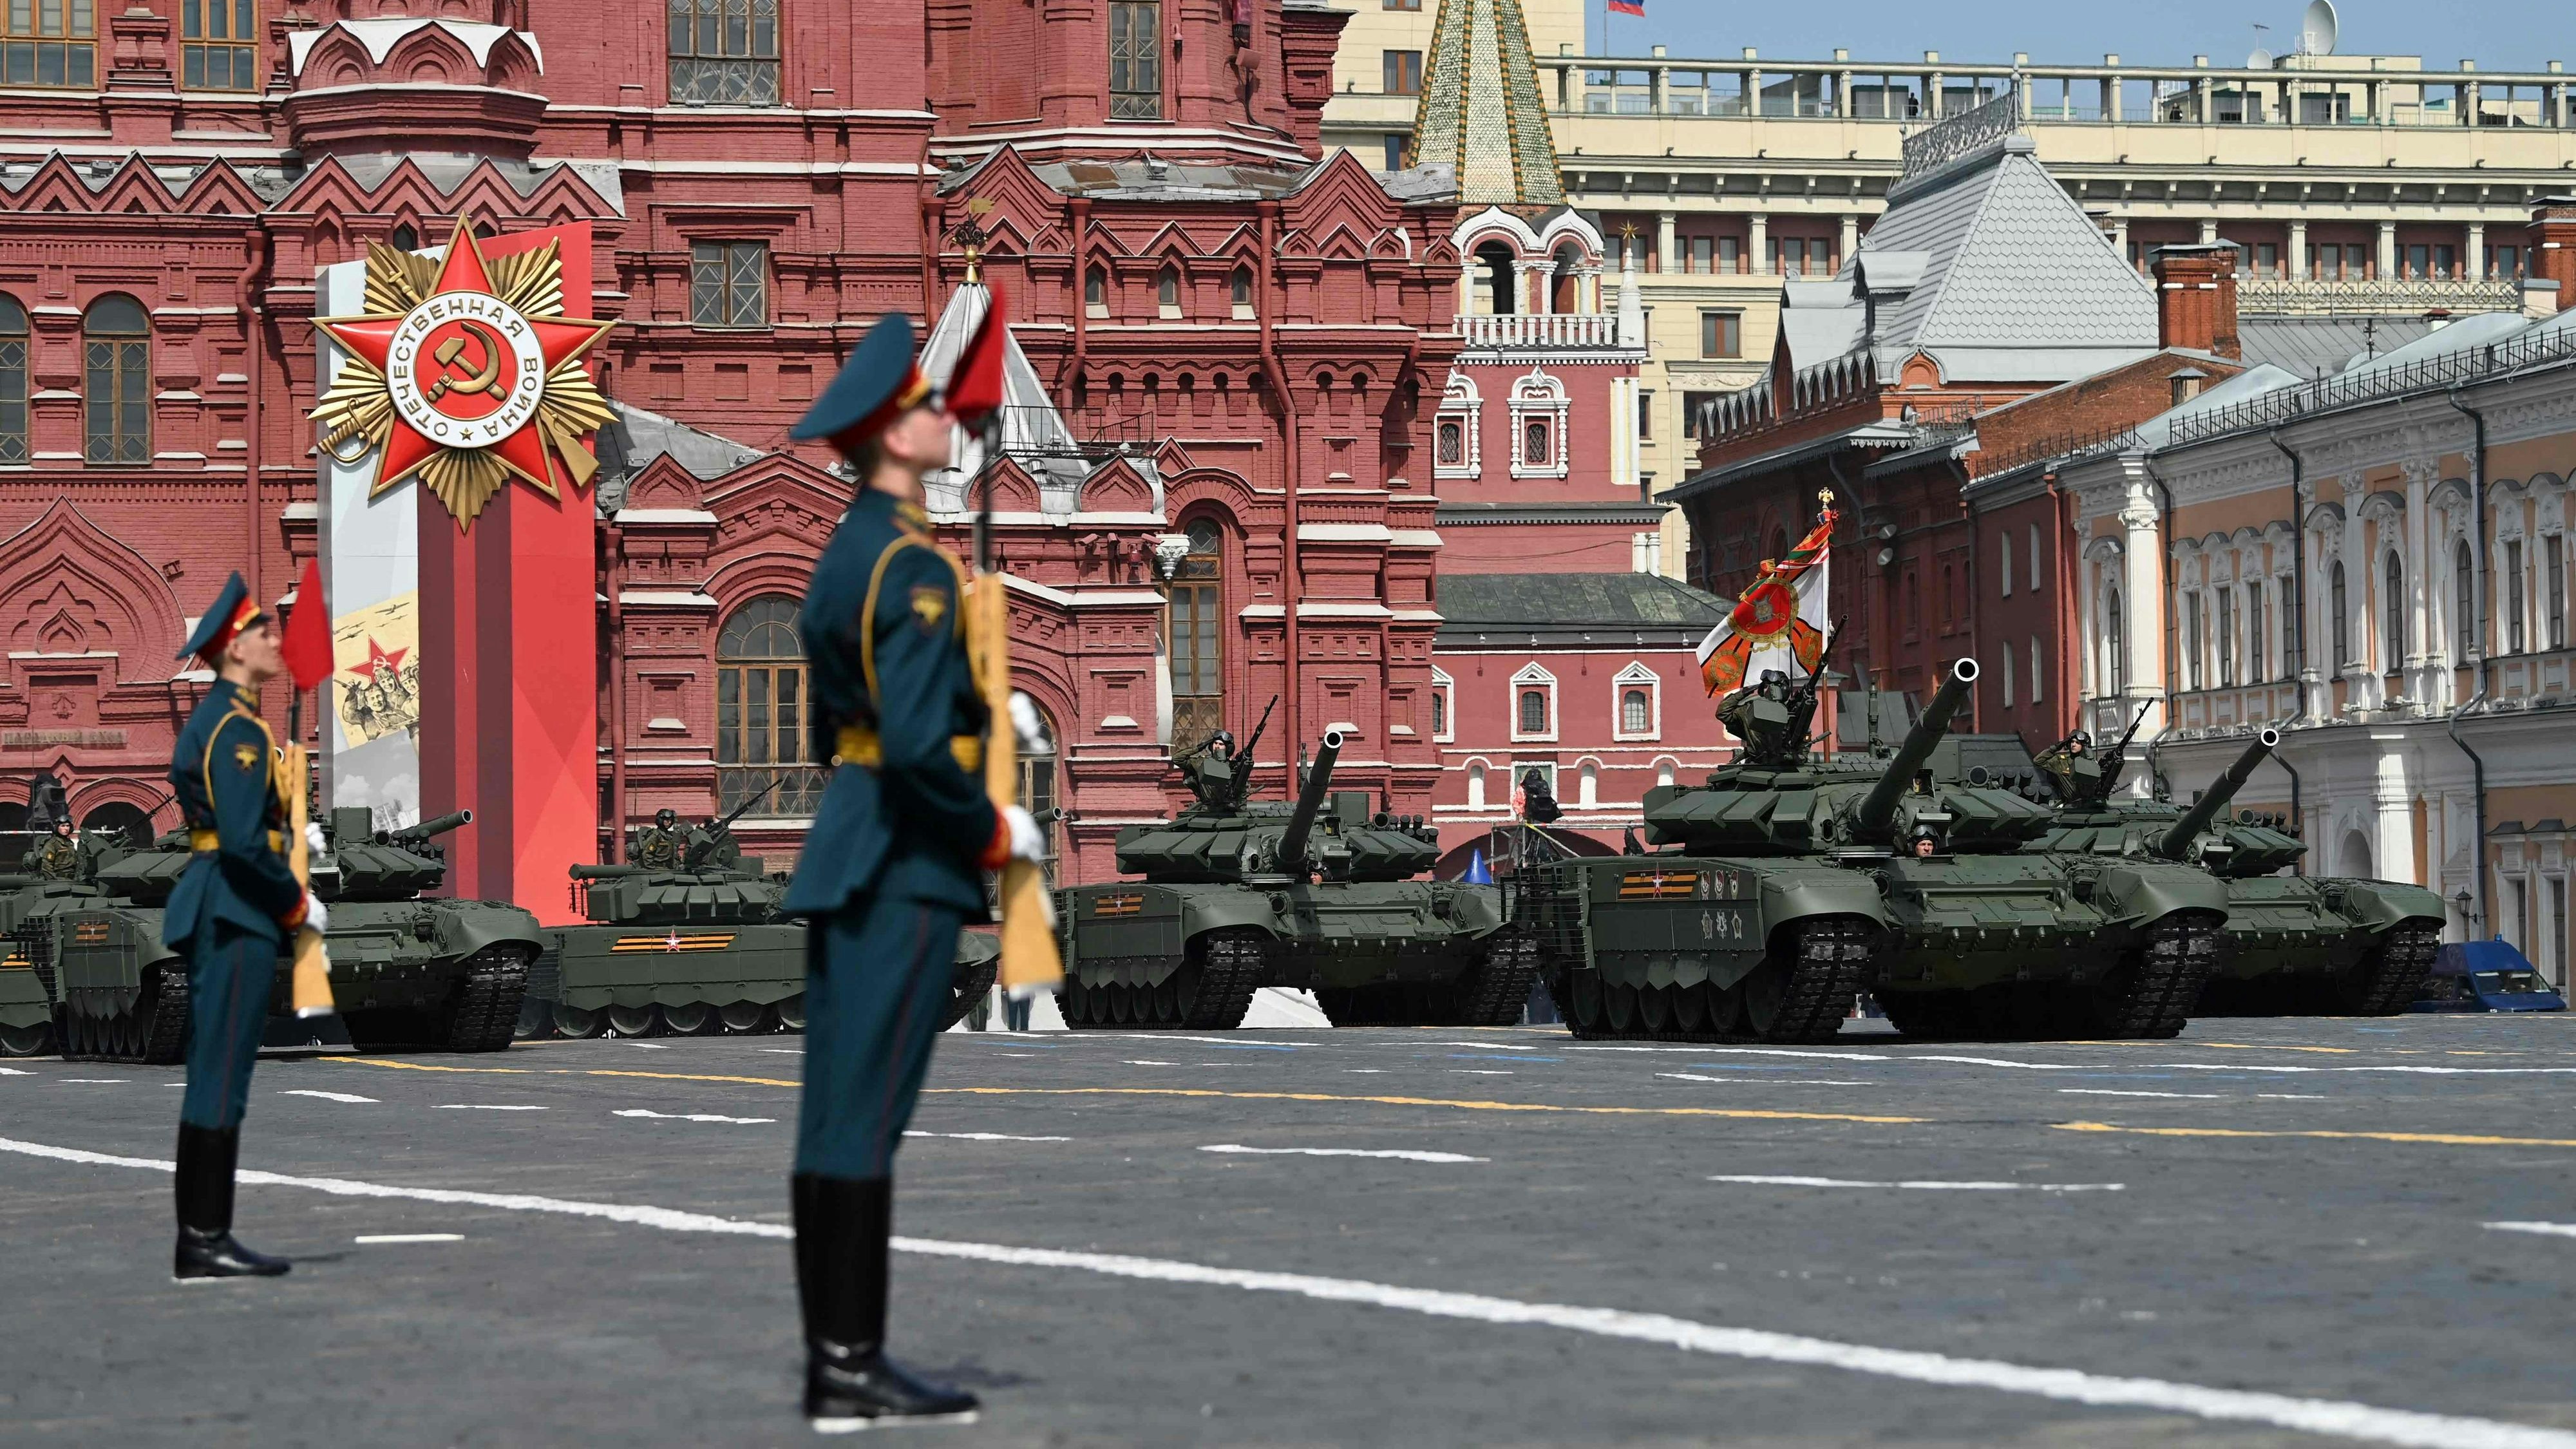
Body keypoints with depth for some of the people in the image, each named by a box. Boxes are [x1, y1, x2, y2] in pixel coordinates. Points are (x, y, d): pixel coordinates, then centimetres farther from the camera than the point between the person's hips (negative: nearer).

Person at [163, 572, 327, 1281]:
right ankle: (204, 1243, -7)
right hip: (237, 912, -11)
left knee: (213, 1075, 11)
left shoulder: (213, 718, 18)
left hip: (218, 911, 11)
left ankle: (202, 1239, 14)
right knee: (222, 1076, -8)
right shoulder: (237, 726, -14)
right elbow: (243, 840, -21)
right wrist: (298, 904, -11)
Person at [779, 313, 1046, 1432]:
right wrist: (994, 829, -9)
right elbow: (918, 740, -24)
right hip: (907, 867, -10)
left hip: (844, 849, 10)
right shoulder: (916, 568, -15)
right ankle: (852, 1370, -6)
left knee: (834, 1118, 8)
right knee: (868, 1117, -8)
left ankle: (836, 1359, 13)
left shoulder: (847, 551, 15)